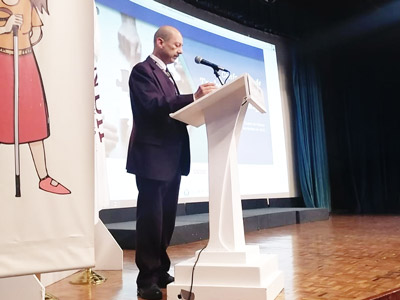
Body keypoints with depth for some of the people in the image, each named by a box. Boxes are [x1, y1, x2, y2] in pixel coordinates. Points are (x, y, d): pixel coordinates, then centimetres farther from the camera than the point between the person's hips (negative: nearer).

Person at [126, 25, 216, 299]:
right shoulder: (142, 71, -5)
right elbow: (154, 105, -22)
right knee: (151, 219, -3)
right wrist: (194, 97, -28)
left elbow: (172, 109, 16)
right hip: (152, 156, -9)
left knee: (166, 218, 11)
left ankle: (161, 272, 21)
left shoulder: (166, 73, 23)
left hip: (172, 157, 9)